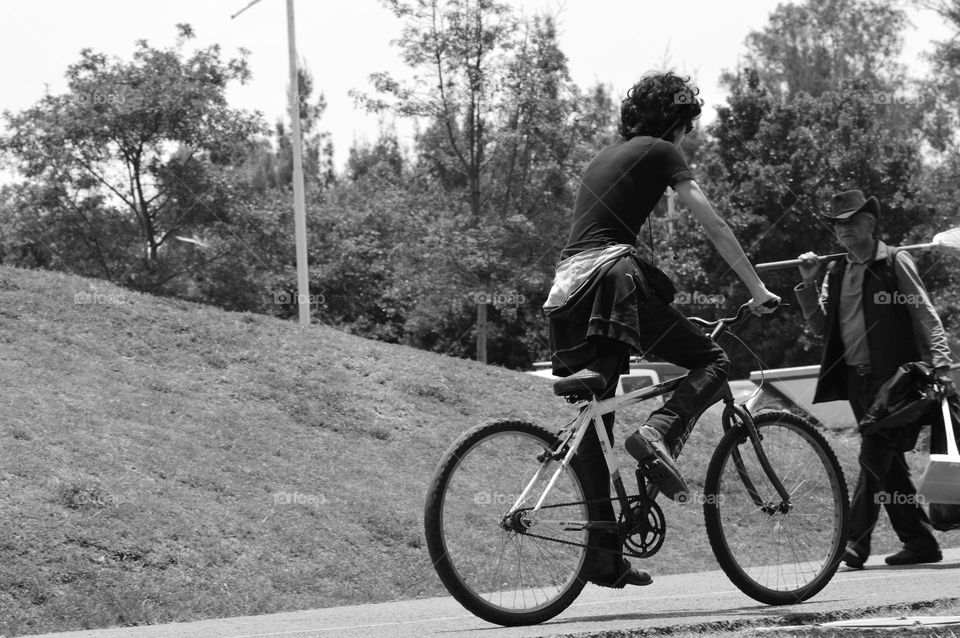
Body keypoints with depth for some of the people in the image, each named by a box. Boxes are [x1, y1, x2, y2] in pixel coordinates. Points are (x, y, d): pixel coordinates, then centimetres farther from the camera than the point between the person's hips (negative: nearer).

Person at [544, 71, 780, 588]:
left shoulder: (605, 158, 31)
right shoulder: (660, 153, 8)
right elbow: (713, 225, 1)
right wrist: (757, 288, 4)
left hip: (565, 289, 8)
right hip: (611, 278, -8)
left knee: (596, 426, 8)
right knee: (711, 360, 3)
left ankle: (603, 556, 5)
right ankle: (658, 434, -24)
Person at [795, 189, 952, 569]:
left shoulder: (895, 263, -2)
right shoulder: (836, 272, 14)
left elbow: (925, 315, -3)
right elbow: (821, 327, 10)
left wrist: (940, 365, -12)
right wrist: (808, 284, -2)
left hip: (893, 377, -6)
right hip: (855, 379, 6)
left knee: (874, 457, -13)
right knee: (889, 465, 9)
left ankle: (854, 541, -16)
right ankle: (920, 542, 15)